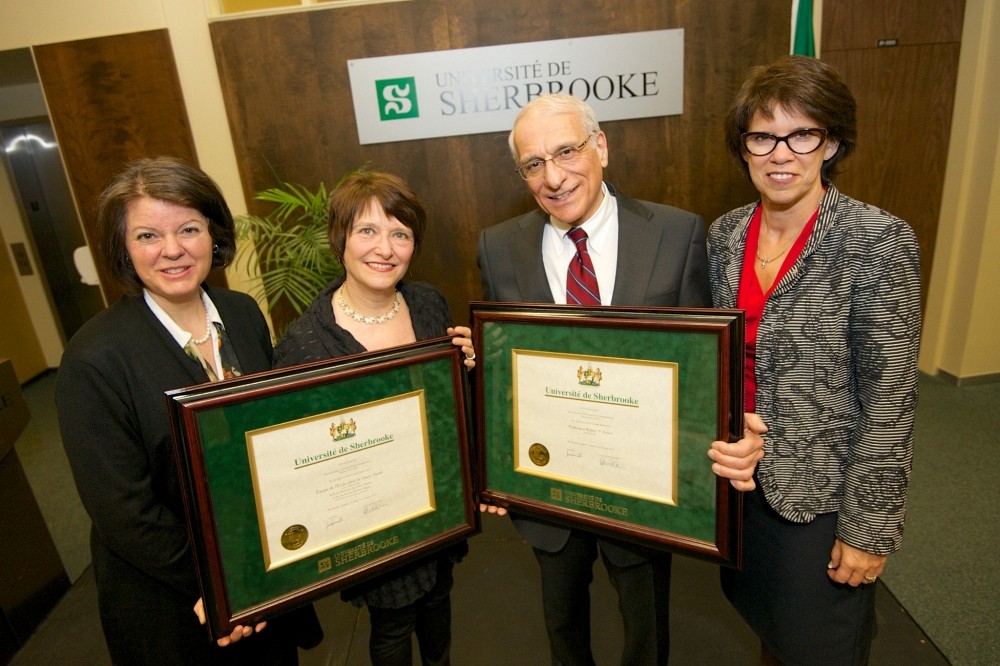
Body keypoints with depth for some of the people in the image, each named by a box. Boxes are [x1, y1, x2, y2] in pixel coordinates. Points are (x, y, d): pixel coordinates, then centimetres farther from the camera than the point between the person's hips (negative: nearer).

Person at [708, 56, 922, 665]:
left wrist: (870, 529, -13)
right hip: (740, 476, 5)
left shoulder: (877, 241, -18)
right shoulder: (725, 234, -3)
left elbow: (890, 399, -17)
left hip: (821, 492, -4)